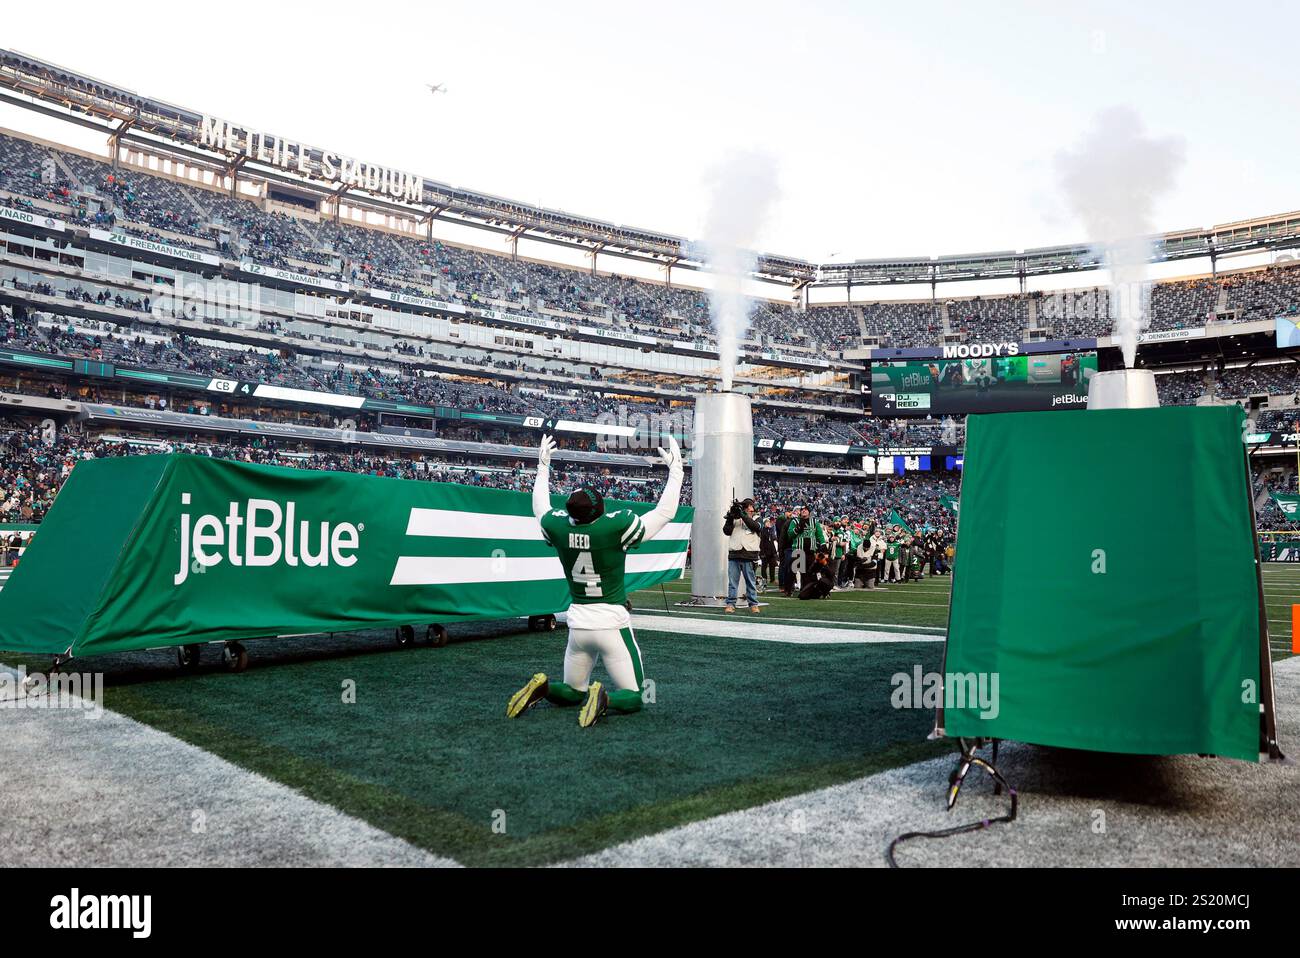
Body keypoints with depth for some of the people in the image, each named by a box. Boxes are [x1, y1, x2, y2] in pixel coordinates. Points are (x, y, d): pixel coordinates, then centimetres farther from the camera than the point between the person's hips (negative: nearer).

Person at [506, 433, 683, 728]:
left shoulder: (558, 527, -7)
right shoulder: (616, 527, -19)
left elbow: (540, 506, 18)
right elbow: (665, 512, -7)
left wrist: (543, 466, 28)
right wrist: (675, 469, 2)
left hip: (577, 623, 5)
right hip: (612, 624, -4)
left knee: (573, 692, 23)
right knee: (633, 697, 6)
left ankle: (541, 688, -7)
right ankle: (604, 700, -25)